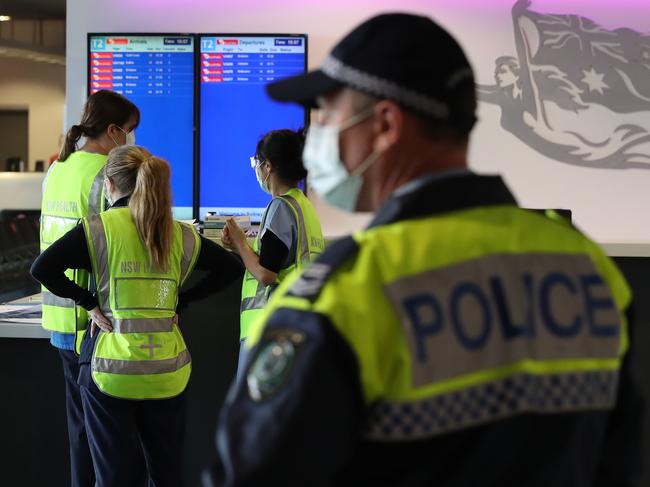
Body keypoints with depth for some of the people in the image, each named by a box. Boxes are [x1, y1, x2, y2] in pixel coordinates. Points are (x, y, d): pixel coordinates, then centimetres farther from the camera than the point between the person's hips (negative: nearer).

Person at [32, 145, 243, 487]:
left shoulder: (98, 228, -6)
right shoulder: (179, 234, 4)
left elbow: (42, 268, -14)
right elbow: (232, 268, 12)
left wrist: (87, 302, -4)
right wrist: (179, 300, 10)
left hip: (111, 366, -3)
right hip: (167, 369, 3)